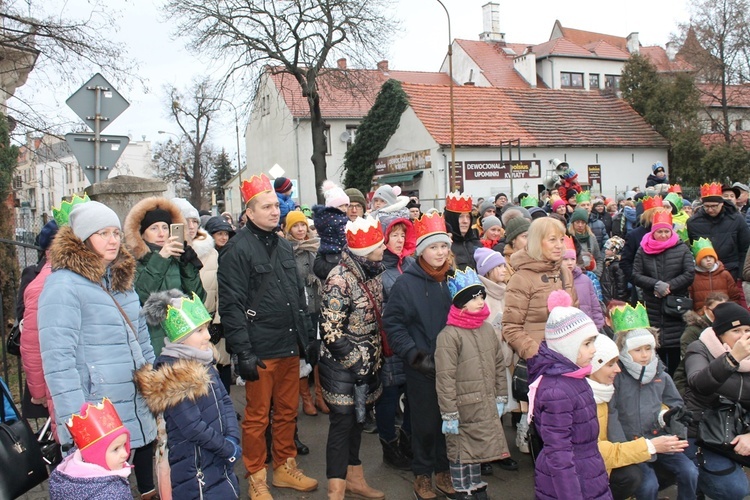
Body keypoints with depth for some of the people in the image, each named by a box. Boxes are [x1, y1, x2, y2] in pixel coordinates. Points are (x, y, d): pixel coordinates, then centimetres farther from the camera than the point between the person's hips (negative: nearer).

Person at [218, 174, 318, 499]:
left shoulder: (284, 246, 13)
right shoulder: (238, 250, -10)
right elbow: (231, 305, -14)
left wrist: (307, 338, 16)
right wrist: (243, 352, -18)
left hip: (290, 348, 7)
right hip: (260, 350, -7)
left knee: (287, 411, 16)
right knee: (257, 417, 5)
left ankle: (285, 468, 33)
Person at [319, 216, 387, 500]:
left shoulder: (374, 273, 5)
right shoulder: (339, 280, -19)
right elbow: (331, 330, -20)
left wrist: (374, 358, 11)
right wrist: (355, 360, -18)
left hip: (367, 362, 7)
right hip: (342, 364, -7)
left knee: (357, 420, 17)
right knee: (343, 422, -2)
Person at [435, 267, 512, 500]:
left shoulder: (487, 329, 5)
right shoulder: (449, 335, -18)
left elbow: (499, 366, 13)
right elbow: (445, 378, -18)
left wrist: (500, 398, 11)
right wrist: (449, 415, -18)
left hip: (485, 408, 7)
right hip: (462, 410, -6)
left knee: (477, 448, 20)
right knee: (460, 452, 8)